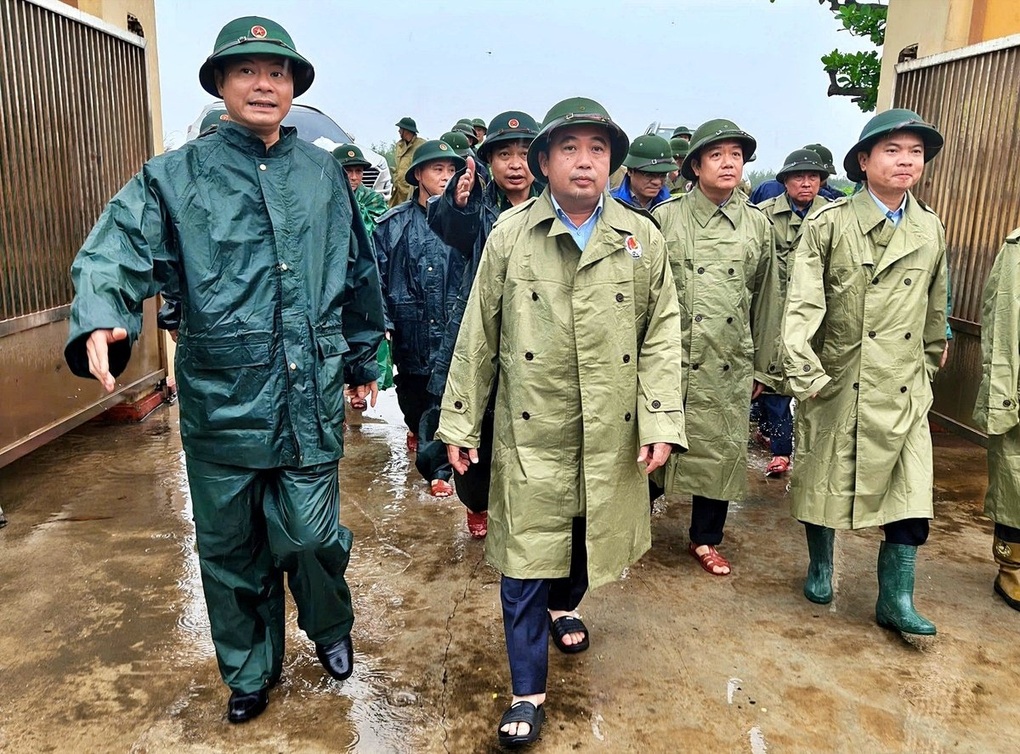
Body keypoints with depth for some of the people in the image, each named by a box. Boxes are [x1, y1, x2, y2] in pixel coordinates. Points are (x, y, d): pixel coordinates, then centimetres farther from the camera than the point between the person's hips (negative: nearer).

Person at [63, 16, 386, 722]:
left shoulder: (326, 174, 9)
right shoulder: (174, 177, 1)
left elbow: (361, 275, 16)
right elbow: (115, 254, -11)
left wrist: (363, 359, 20)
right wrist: (102, 321, -32)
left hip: (312, 397, 1)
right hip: (220, 397, 0)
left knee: (310, 535, 1)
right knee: (230, 548, 13)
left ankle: (332, 628, 36)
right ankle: (249, 671, 38)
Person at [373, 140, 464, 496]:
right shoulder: (394, 223, 0)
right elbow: (377, 276, 1)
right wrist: (382, 323, -3)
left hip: (453, 329, -1)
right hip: (410, 329, 1)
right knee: (410, 395, 17)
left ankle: (437, 466, 18)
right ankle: (417, 428, 49)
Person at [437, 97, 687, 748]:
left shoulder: (642, 238, 3)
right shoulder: (509, 235, -2)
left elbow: (661, 335, 1)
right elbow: (478, 336, 0)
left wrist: (662, 421, -7)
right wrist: (460, 423, 1)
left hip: (612, 435, 2)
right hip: (530, 432, -2)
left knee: (588, 537, 20)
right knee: (524, 562, 1)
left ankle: (565, 606, 53)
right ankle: (529, 694, 19)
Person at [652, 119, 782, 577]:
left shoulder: (757, 224, 7)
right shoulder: (666, 217, -1)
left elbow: (766, 299, 11)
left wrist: (763, 366, 12)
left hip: (730, 363, 3)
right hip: (671, 356, -3)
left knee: (722, 449, 9)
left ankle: (705, 539, 27)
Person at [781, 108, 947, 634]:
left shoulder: (930, 230, 6)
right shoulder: (829, 225, -7)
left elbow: (933, 307, 18)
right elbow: (802, 303, -16)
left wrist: (931, 362, 23)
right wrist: (803, 371, -27)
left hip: (904, 390, 3)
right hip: (836, 382, -3)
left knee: (911, 491, 1)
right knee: (823, 480, 11)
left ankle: (896, 600, 16)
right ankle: (820, 566, 35)